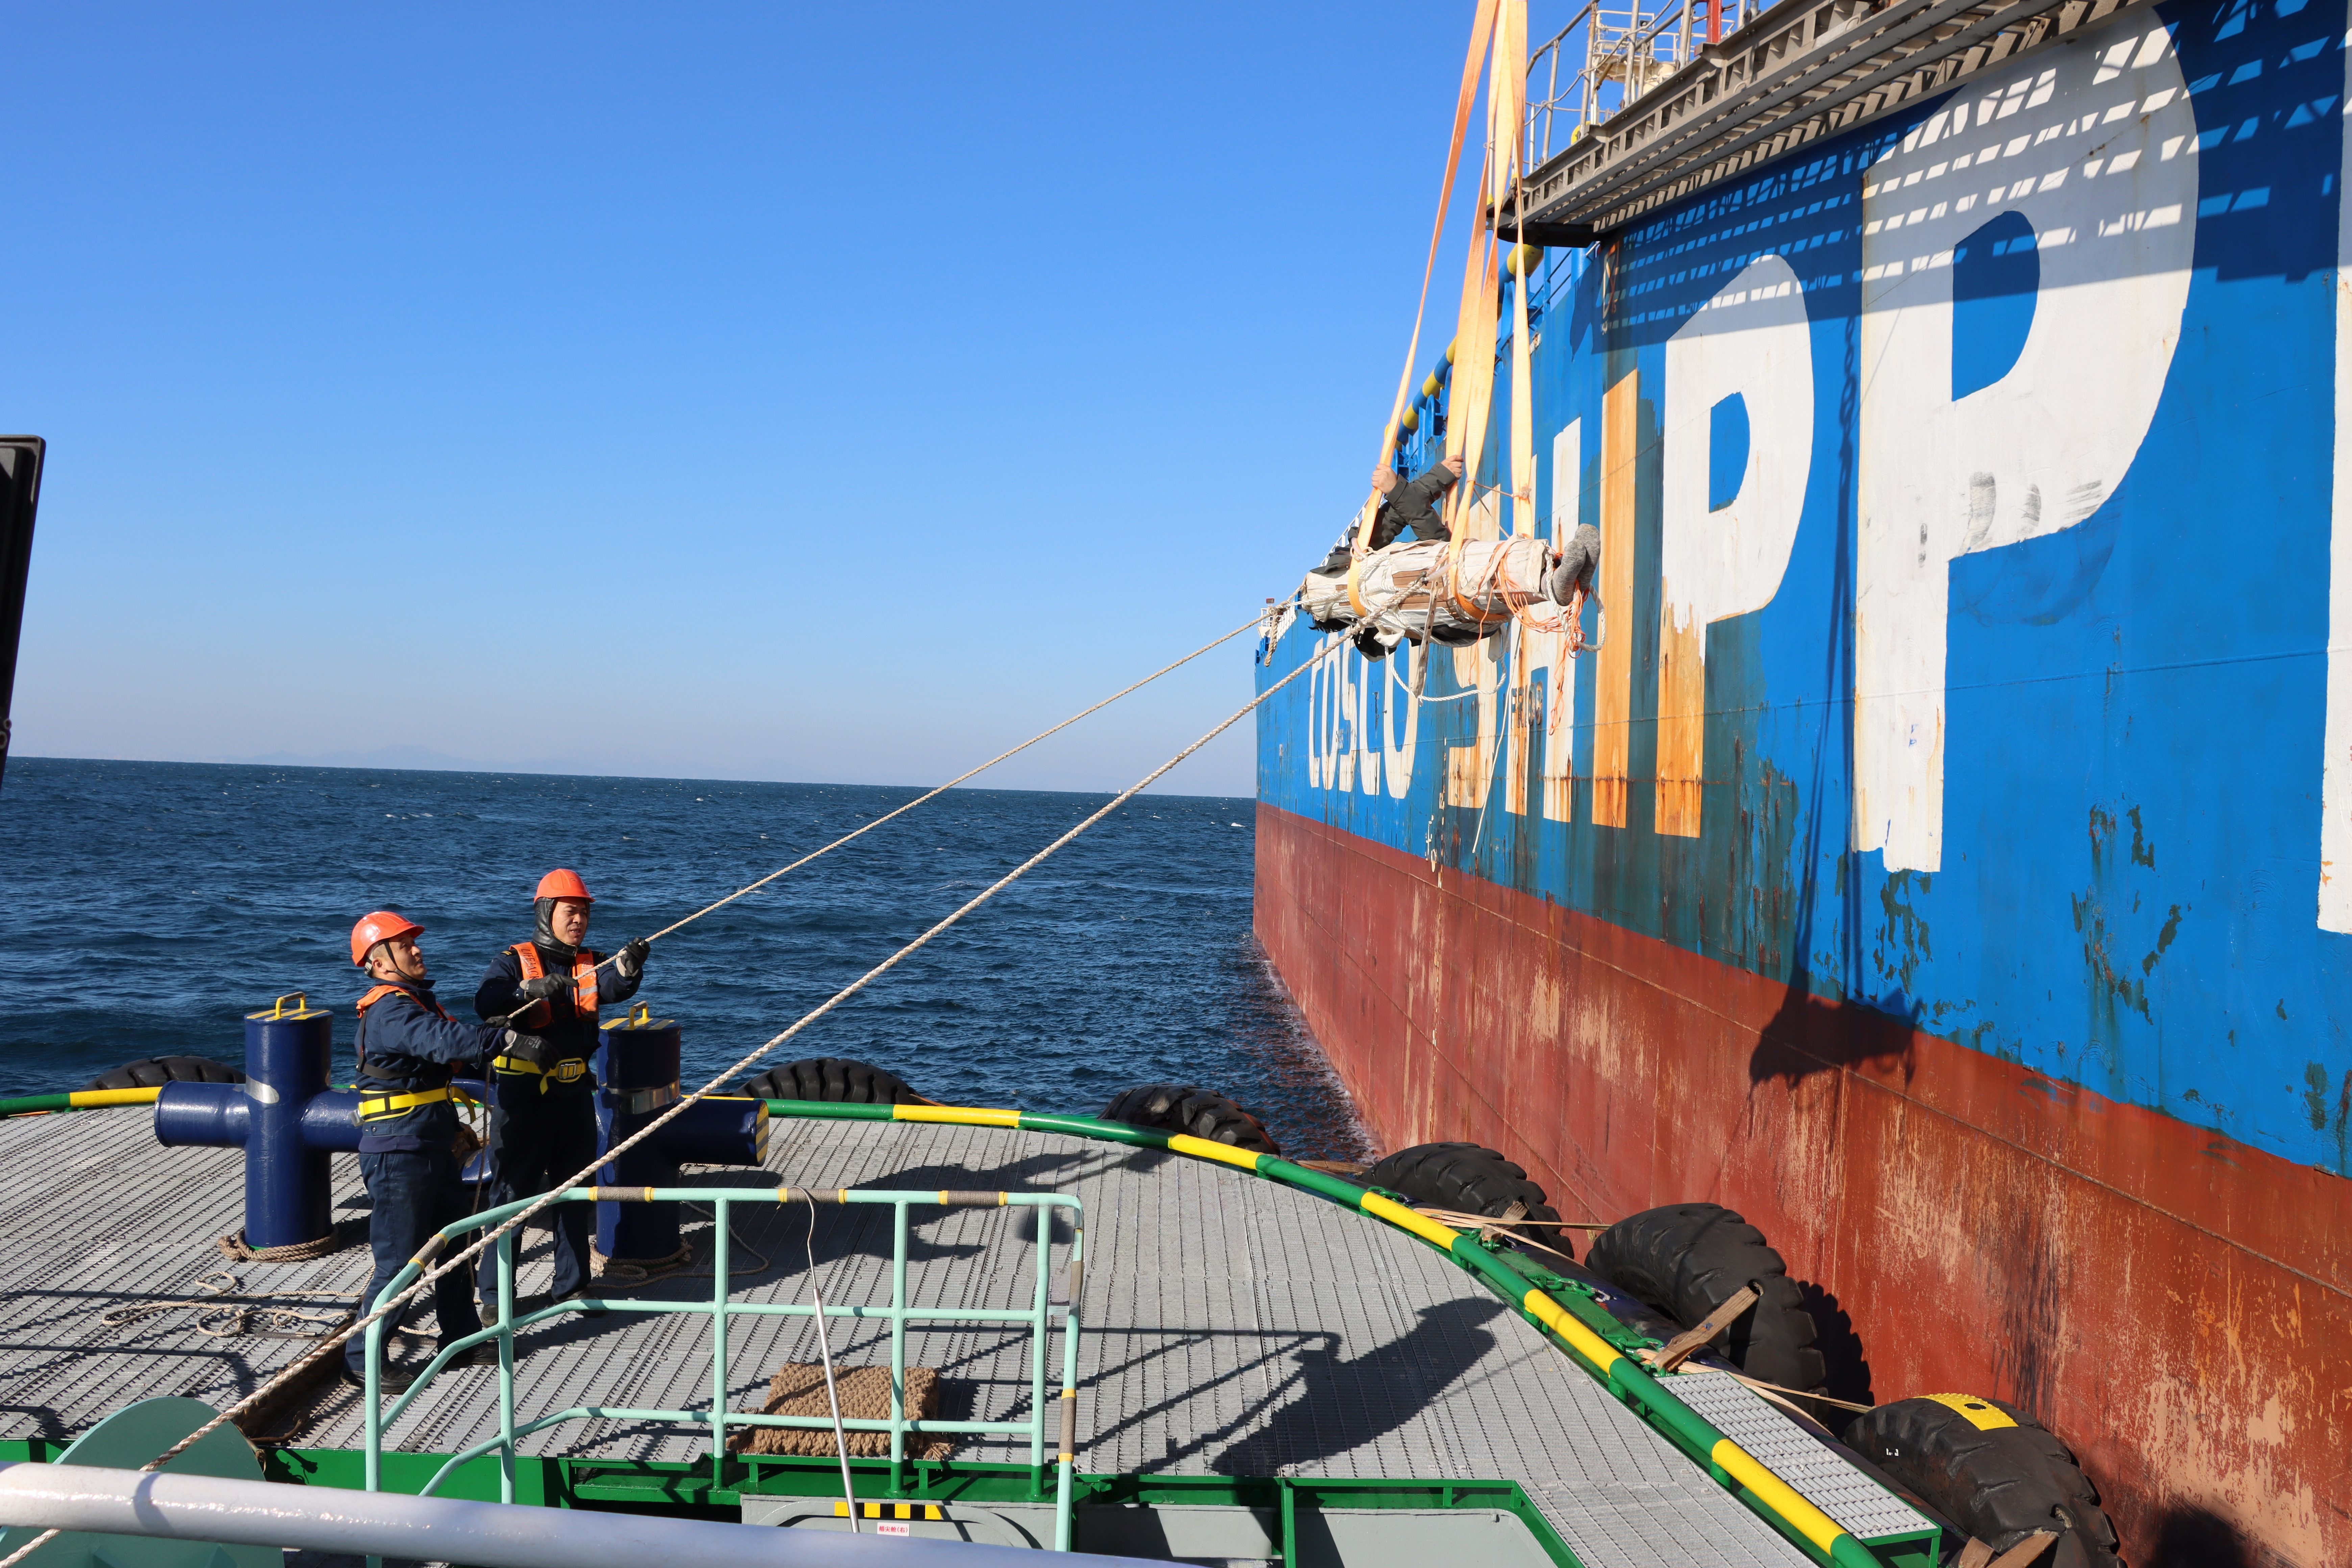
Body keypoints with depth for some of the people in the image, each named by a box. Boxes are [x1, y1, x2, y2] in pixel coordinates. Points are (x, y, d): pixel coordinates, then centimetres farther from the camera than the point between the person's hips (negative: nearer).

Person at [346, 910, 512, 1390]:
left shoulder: (418, 1000, 14)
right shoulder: (390, 1009, -19)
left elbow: (445, 1054, 22)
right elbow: (444, 1041, -36)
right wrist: (504, 1039, -44)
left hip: (435, 1149, 10)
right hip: (398, 1157, -10)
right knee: (399, 1260, -4)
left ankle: (463, 1341, 30)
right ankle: (361, 1358, 9)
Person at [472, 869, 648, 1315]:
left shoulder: (590, 965, 6)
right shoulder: (515, 961, -5)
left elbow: (615, 987, -16)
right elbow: (487, 1002, -23)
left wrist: (629, 965, -38)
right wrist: (532, 990, -39)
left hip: (574, 1094, 5)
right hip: (521, 1096, -5)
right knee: (511, 1193, 0)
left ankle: (572, 1286, 24)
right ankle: (494, 1294, 9)